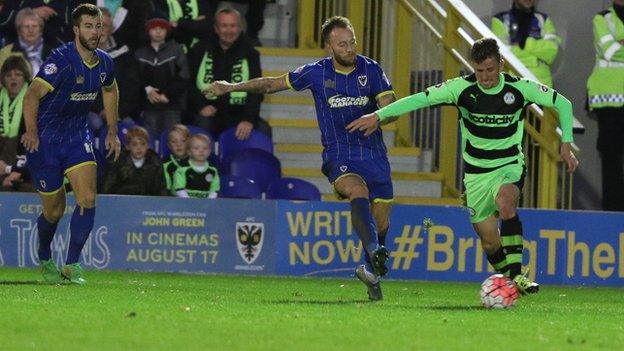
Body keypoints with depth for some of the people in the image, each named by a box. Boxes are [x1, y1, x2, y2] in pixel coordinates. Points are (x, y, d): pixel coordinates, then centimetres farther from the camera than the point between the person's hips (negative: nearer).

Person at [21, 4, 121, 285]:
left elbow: (110, 91, 23)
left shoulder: (104, 63, -1)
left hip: (77, 137, 5)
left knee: (87, 198, -14)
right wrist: (32, 132, -44)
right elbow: (32, 95, -30)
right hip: (45, 140, -5)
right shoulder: (61, 60, -22)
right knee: (54, 210, 4)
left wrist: (112, 132, 23)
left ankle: (72, 264, -6)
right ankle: (44, 259, 33)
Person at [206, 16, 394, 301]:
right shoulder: (316, 72, 0)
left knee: (381, 220, 2)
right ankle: (375, 251, -52)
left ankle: (371, 273, 27)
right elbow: (274, 84, 14)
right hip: (338, 155, -2)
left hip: (374, 153, 2)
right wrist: (232, 87, 13)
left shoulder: (371, 70, 0)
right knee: (358, 192, -33)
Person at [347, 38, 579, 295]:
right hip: (476, 173, 2)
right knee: (490, 242, 0)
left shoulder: (520, 88, -10)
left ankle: (516, 274, -36)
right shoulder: (462, 88, -10)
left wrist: (566, 144, -4)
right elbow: (420, 99, -8)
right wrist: (378, 115, -14)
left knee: (505, 202, -35)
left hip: (510, 166, -2)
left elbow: (563, 104, 2)